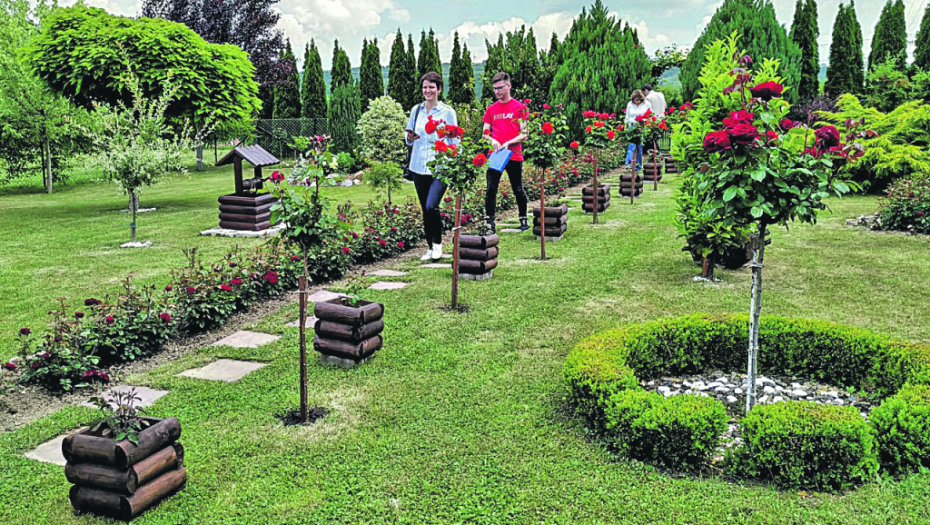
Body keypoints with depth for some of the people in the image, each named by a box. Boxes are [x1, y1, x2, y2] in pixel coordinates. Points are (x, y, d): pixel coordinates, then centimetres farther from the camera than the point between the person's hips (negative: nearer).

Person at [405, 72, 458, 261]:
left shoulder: (447, 112, 0)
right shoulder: (416, 110, 10)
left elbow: (454, 141, 0)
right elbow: (409, 138, 19)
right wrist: (410, 138, -5)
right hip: (419, 167, 4)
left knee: (432, 206, -17)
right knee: (425, 209, 9)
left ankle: (438, 243, 4)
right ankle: (430, 247, 21)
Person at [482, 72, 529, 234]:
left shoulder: (519, 107, 0)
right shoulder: (491, 109, 11)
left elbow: (524, 134, -3)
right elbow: (485, 132, 14)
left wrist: (508, 143, -16)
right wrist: (492, 141, -6)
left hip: (514, 155, -3)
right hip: (494, 155, 3)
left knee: (518, 190, 8)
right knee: (490, 190, -4)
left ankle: (523, 219, 25)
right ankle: (490, 223, 0)